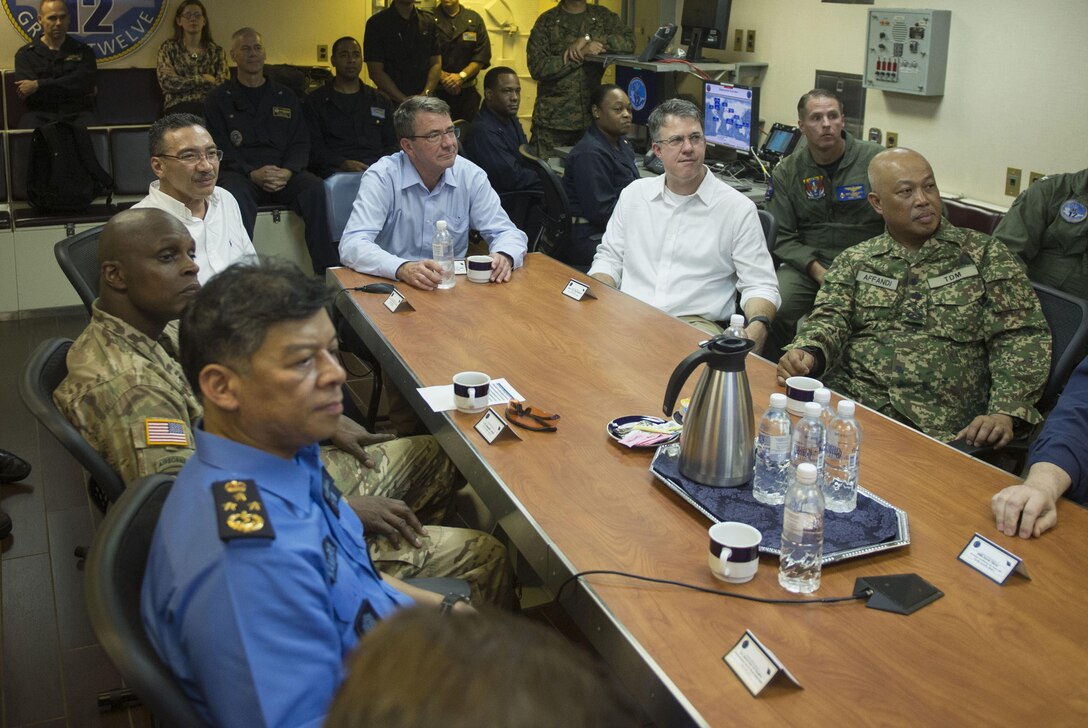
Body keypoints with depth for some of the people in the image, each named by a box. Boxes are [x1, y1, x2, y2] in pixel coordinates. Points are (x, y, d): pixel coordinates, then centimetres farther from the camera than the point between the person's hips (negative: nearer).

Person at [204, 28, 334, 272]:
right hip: (239, 173, -2)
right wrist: (252, 173, -16)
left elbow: (301, 143, 13)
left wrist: (288, 172, -10)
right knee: (236, 193, -37)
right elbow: (219, 148, 2)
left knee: (314, 187, -29)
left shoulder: (286, 96, 22)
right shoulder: (220, 98, 13)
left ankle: (328, 270, -30)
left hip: (284, 175, 2)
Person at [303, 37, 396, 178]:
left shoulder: (380, 101, 26)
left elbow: (392, 143, 21)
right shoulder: (315, 102, 15)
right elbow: (313, 147, 4)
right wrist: (343, 163, -14)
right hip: (336, 169, -3)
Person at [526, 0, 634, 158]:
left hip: (591, 117, 2)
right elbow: (537, 68, -9)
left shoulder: (603, 16, 10)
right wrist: (581, 54, -15)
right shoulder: (547, 21, 2)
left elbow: (629, 42, -6)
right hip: (552, 118, -2)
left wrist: (588, 39, -15)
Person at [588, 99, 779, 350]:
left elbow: (760, 285, 3)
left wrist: (758, 326, -20)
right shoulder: (634, 194, 15)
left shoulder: (738, 208, 4)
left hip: (696, 324, -2)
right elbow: (609, 257, 20)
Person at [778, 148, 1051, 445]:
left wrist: (1005, 412, -13)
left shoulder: (985, 254, 10)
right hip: (848, 403, 2)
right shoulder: (854, 260, 16)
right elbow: (830, 320, 4)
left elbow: (1023, 338, 4)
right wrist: (807, 353, -21)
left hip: (941, 429, -2)